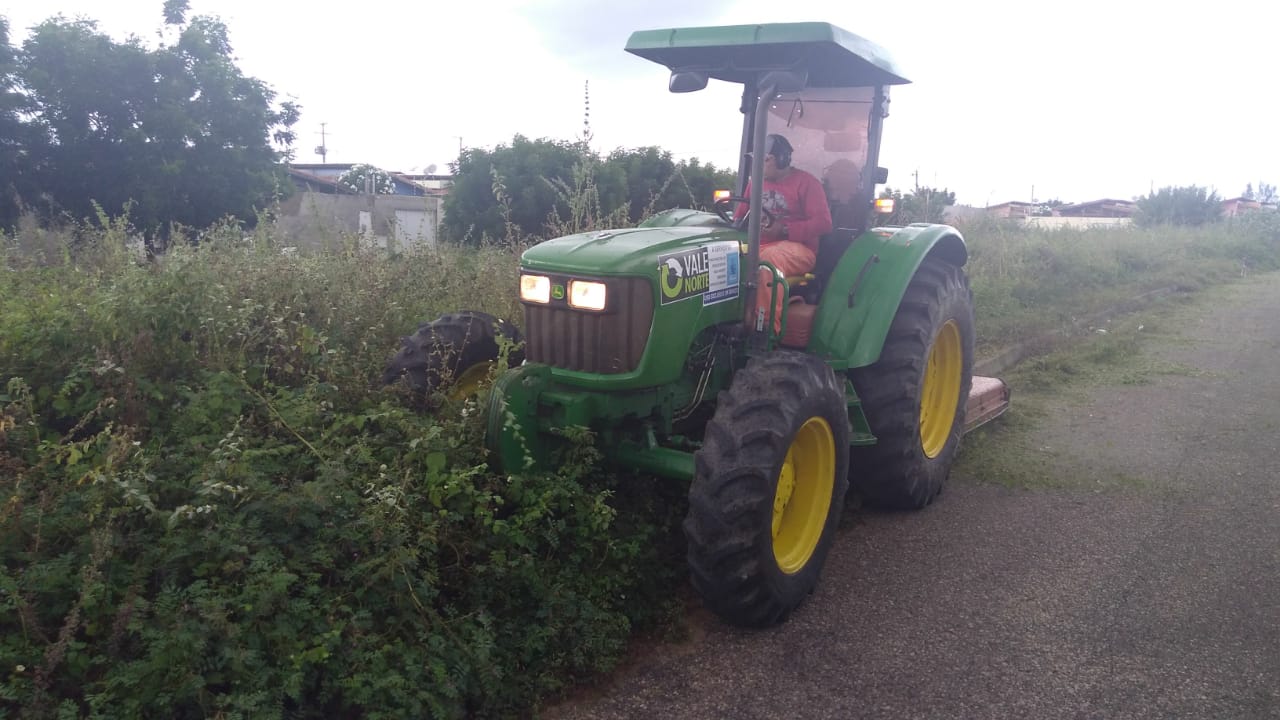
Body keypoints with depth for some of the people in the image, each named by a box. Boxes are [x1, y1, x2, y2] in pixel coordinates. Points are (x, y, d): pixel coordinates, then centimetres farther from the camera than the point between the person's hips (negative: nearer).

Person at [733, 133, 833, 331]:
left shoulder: (806, 182, 0)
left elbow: (823, 222, -9)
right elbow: (741, 214, 24)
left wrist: (784, 230, -18)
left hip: (796, 247, -5)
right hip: (757, 245, 6)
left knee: (769, 259, -40)